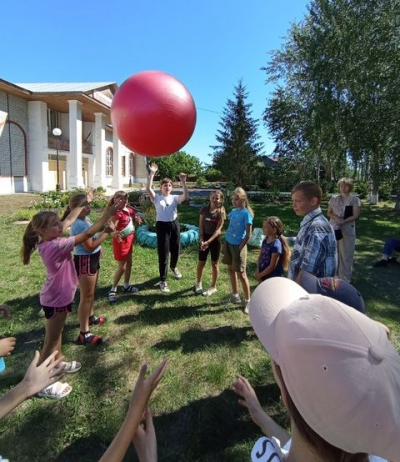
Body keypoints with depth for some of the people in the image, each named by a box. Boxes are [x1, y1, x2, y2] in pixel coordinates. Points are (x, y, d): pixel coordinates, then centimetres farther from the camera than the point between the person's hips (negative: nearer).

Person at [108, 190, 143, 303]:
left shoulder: (130, 210, 1)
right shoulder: (118, 213, -23)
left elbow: (134, 220, 20)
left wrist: (136, 219, -3)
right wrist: (114, 233, -55)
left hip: (129, 240, 8)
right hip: (121, 241, -8)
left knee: (129, 263, 18)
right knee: (121, 267, -2)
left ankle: (126, 286, 34)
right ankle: (113, 290, 13)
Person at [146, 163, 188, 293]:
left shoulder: (175, 198, 4)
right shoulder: (157, 198, -1)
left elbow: (186, 196, -13)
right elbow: (148, 189, -18)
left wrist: (183, 181, -22)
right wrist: (152, 173, -21)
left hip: (174, 225, 3)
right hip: (162, 226, -3)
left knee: (176, 250, 18)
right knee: (163, 254, 1)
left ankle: (173, 267, 53)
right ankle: (162, 281, 15)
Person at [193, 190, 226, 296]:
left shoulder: (221, 212, -9)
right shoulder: (204, 209, -1)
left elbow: (218, 229, -14)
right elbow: (200, 225, 0)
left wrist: (208, 242, -21)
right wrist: (201, 239, -12)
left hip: (215, 239, -2)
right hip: (204, 237, 3)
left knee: (214, 264, 9)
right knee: (201, 262, 12)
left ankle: (213, 287, 22)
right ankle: (198, 283, 31)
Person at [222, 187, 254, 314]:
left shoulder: (246, 213, -16)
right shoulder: (233, 211, 6)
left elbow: (248, 234, -17)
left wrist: (240, 248, -17)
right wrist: (225, 243, 9)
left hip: (238, 246, -8)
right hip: (229, 243, 8)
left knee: (241, 274, -2)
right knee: (231, 269, 16)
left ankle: (248, 301, 11)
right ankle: (235, 295, 32)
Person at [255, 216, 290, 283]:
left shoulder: (276, 244, -21)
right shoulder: (265, 241, 4)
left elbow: (272, 266, -20)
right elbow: (260, 257, 9)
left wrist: (260, 275, -11)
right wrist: (258, 272, -4)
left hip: (274, 278, -8)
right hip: (264, 276, 8)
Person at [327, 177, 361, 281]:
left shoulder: (355, 199, -1)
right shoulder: (334, 198, 8)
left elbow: (355, 216, -6)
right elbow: (329, 213, 8)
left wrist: (343, 221, -19)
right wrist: (336, 218, -12)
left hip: (347, 230, -3)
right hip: (334, 228, 3)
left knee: (346, 255, 1)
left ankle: (345, 279, 11)